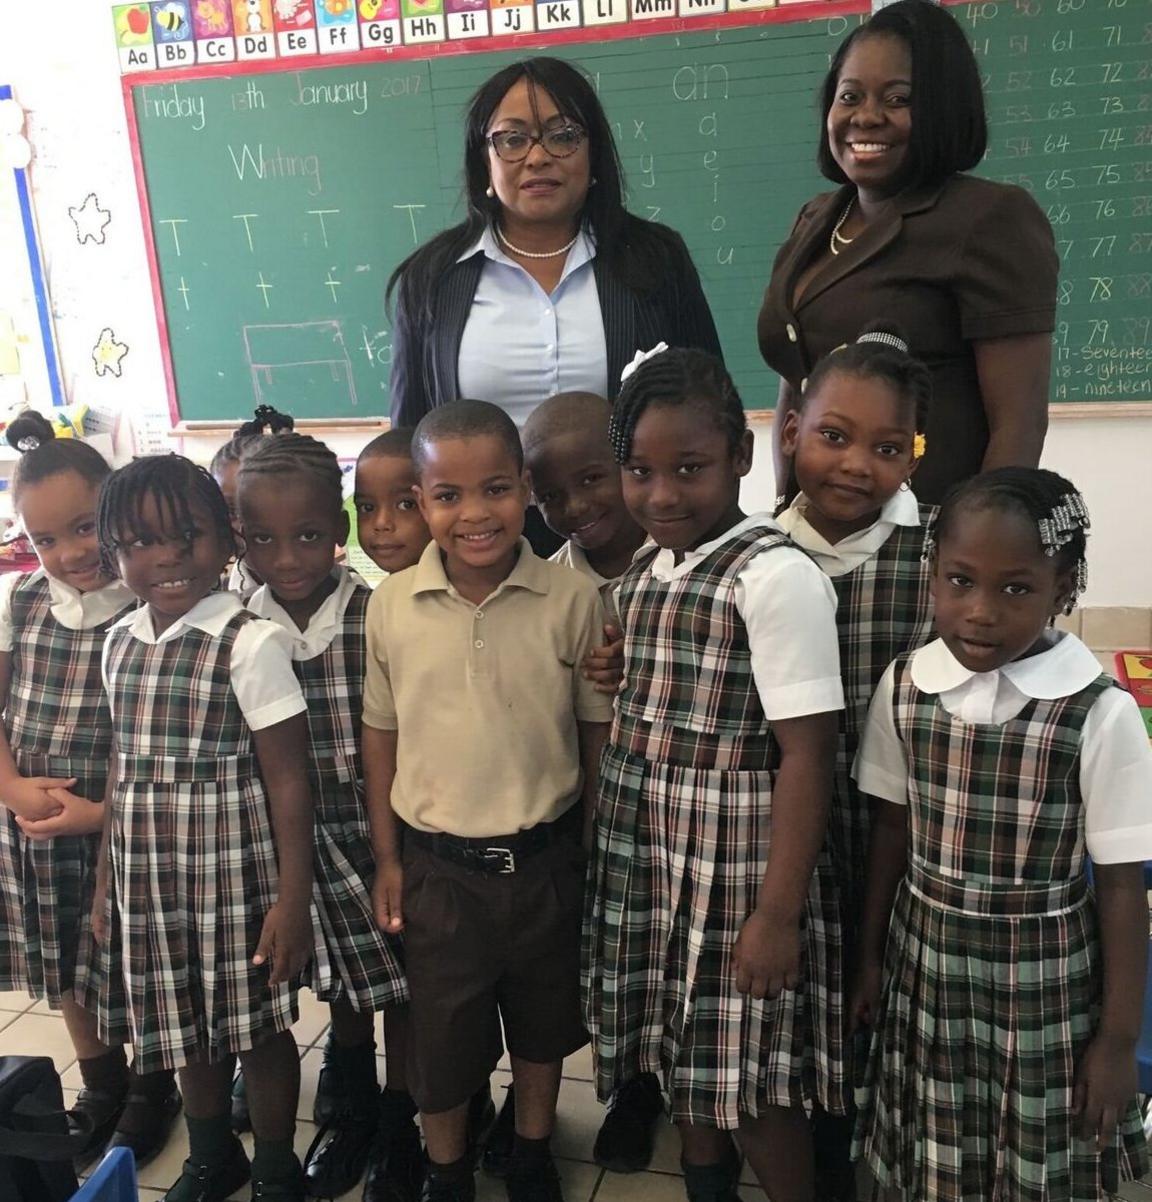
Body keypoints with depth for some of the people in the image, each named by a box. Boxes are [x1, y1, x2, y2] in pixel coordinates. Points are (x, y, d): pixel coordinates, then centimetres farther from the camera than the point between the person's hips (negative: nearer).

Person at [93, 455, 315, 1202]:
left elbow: (287, 779, -14)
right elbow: (124, 768, 12)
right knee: (187, 1025, 21)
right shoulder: (121, 642, 4)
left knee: (256, 1024, 10)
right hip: (150, 877, 6)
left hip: (234, 869, -5)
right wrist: (107, 876, 15)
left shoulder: (251, 642, -15)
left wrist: (293, 897, -14)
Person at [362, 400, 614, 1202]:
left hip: (545, 860, 0)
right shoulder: (391, 606, -9)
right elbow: (380, 735, 2)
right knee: (441, 1033, 17)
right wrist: (387, 858, 4)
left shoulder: (574, 600, -13)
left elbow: (599, 730, -4)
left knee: (544, 1020, 22)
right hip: (437, 865, 1)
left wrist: (599, 849, 0)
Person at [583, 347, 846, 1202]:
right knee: (686, 1059, 21)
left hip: (741, 868, -7)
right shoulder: (641, 573, 6)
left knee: (754, 1080, 7)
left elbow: (807, 753, -19)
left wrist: (779, 912, -19)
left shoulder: (776, 577, -17)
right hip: (650, 862, 7)